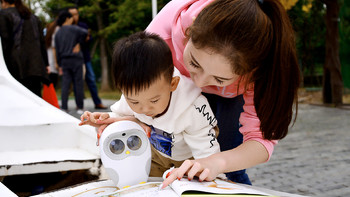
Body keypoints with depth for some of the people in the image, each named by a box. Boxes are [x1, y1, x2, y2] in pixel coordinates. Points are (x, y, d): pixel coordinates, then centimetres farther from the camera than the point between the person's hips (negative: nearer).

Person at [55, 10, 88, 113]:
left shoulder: (58, 33, 12)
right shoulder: (72, 28, -4)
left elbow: (57, 51, 12)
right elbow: (84, 33, -20)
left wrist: (60, 64, 16)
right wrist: (78, 43, -4)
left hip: (64, 61, 5)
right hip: (76, 59, -5)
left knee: (65, 84, 3)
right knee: (78, 83, 1)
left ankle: (64, 107, -2)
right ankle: (80, 107, 3)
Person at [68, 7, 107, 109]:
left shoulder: (83, 26, 10)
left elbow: (90, 38, 11)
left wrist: (87, 39, -11)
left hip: (85, 58, 3)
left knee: (91, 80, 3)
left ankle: (98, 103, 7)